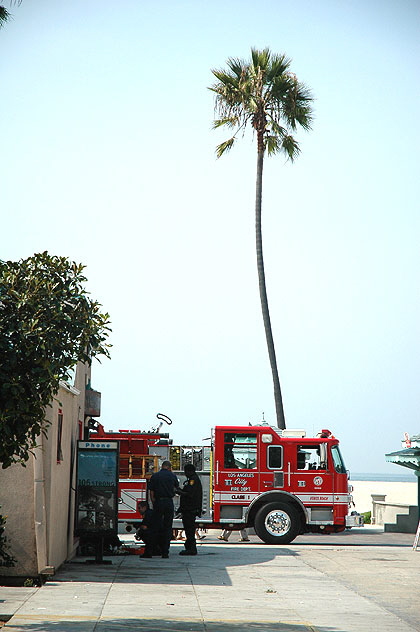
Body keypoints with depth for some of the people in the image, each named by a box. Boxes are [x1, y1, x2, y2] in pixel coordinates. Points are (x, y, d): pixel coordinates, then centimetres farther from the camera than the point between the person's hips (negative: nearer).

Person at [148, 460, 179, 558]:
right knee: (167, 528, 5)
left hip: (158, 502, 0)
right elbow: (177, 487, 21)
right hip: (169, 502, 0)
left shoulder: (154, 476, 2)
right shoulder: (172, 476, 2)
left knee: (155, 527, 6)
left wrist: (154, 503, 6)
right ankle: (165, 552, 2)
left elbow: (151, 492, -1)